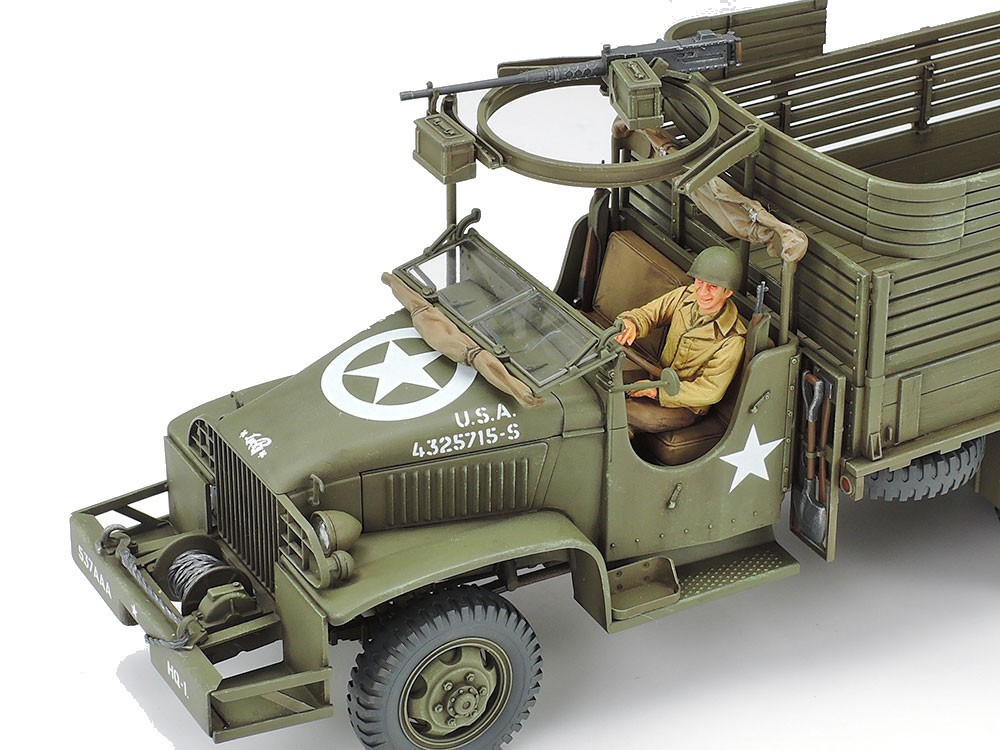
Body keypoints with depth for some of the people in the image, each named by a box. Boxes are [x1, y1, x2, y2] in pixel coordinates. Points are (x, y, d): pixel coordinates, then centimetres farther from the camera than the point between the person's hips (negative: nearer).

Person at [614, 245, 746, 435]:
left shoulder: (732, 340, -25)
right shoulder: (686, 296, -10)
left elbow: (710, 391, -22)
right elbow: (649, 313, -4)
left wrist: (658, 391, -25)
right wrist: (631, 323, -31)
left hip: (688, 406, -6)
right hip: (660, 380, 6)